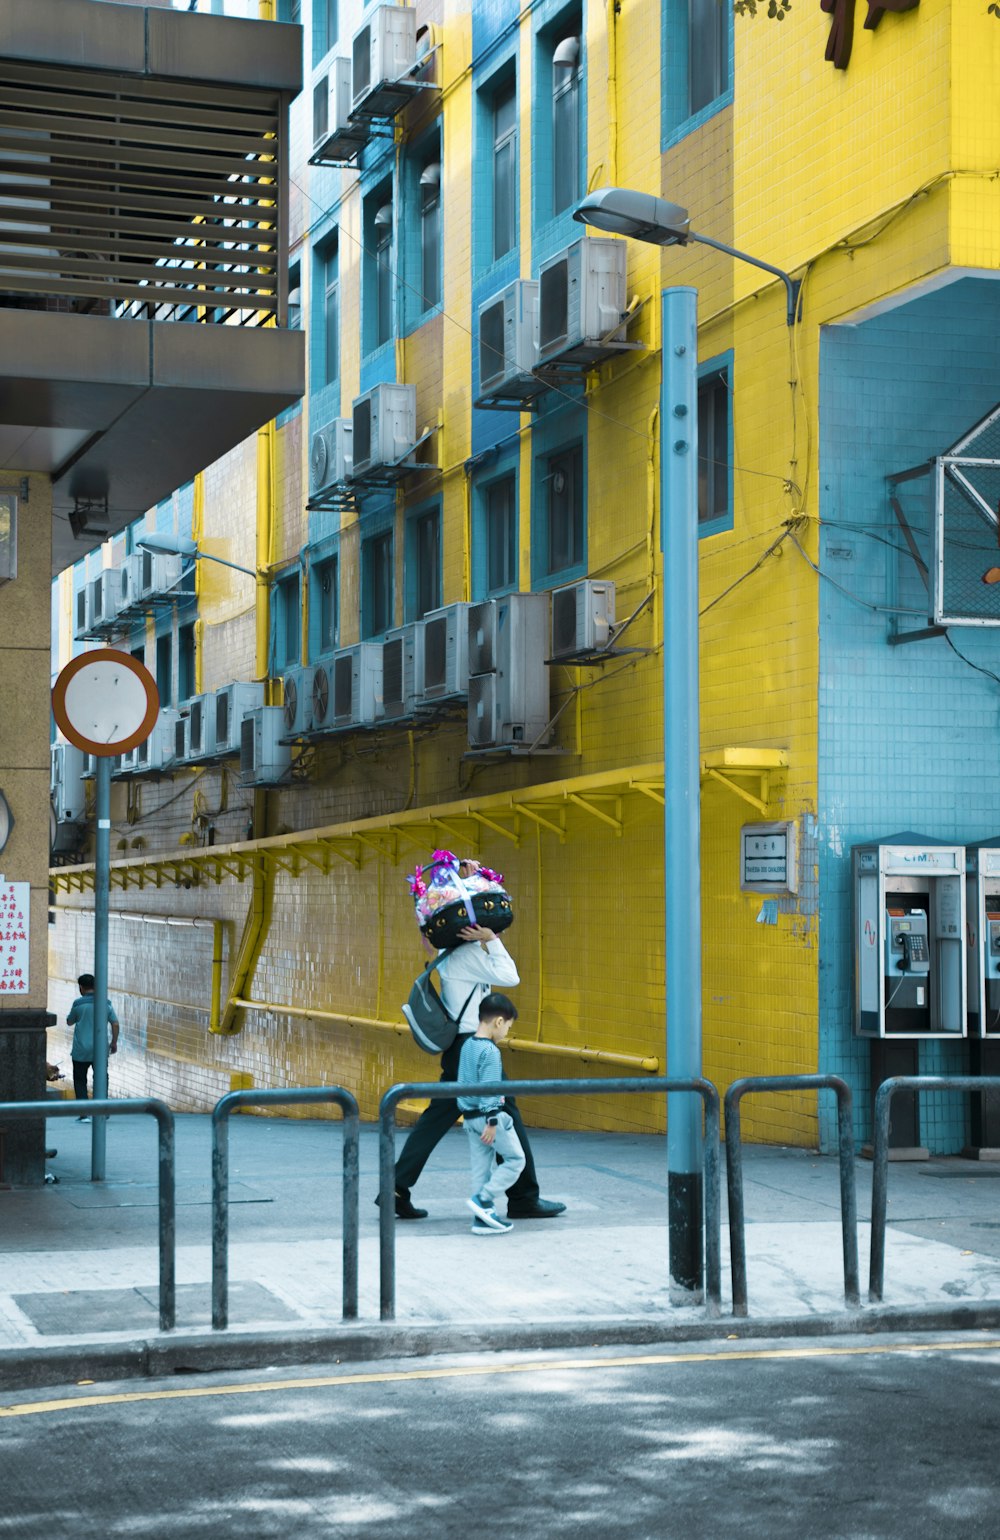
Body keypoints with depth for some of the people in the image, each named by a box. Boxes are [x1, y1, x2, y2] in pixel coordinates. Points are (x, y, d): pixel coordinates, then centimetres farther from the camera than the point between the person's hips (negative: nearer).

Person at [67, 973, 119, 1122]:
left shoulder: (78, 1003, -5)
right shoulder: (106, 1003, 2)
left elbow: (69, 1022, 8)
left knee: (80, 1080, 6)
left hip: (81, 1050, -2)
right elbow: (115, 1024, 1)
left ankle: (84, 1113, -1)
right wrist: (114, 1042, 11)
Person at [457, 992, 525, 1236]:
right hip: (488, 1115, -9)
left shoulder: (467, 1045, 10)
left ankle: (483, 1219, 12)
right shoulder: (490, 1051, -17)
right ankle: (483, 1199, -5)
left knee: (481, 1167, 11)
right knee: (515, 1159, 3)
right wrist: (492, 1121, -21)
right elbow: (489, 1088, -21)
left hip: (470, 1116, 9)